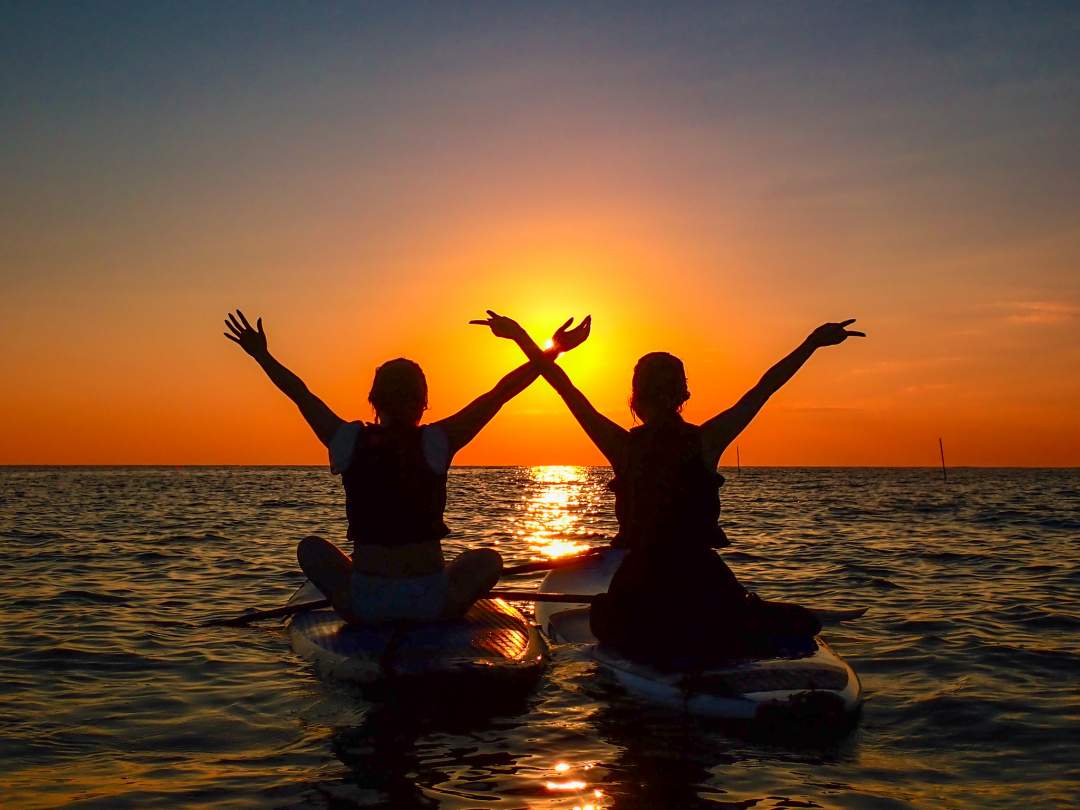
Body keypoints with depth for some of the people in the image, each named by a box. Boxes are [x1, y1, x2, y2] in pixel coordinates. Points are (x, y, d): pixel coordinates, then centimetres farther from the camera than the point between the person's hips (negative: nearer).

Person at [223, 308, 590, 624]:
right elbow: (500, 393, -4)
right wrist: (552, 350, 3)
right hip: (431, 601, 0)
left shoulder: (349, 442, -4)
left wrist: (261, 354, 26)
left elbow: (301, 395, 11)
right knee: (488, 559, 28)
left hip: (362, 602, 1)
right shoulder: (436, 442, -9)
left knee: (311, 548, 28)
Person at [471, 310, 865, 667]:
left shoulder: (623, 447, -7)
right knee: (802, 623, 19)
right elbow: (765, 387, -1)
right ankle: (715, 648, 1)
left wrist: (518, 333, 6)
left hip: (636, 594, 3)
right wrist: (814, 341, 9)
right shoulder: (705, 442, -9)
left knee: (602, 615, 38)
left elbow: (564, 385, -2)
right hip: (704, 589, -2)